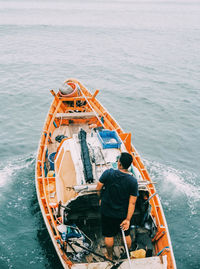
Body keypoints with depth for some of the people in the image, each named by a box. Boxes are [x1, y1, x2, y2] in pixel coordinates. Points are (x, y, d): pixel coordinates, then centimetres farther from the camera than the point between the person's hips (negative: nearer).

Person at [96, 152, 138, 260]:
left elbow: (98, 189, -9)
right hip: (123, 214, 1)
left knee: (109, 236, 18)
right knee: (126, 234, 23)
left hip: (107, 212, 0)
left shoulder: (108, 173, -21)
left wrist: (101, 199, 11)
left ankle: (110, 256, 38)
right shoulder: (133, 181, -18)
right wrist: (128, 219, -9)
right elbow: (132, 203, -16)